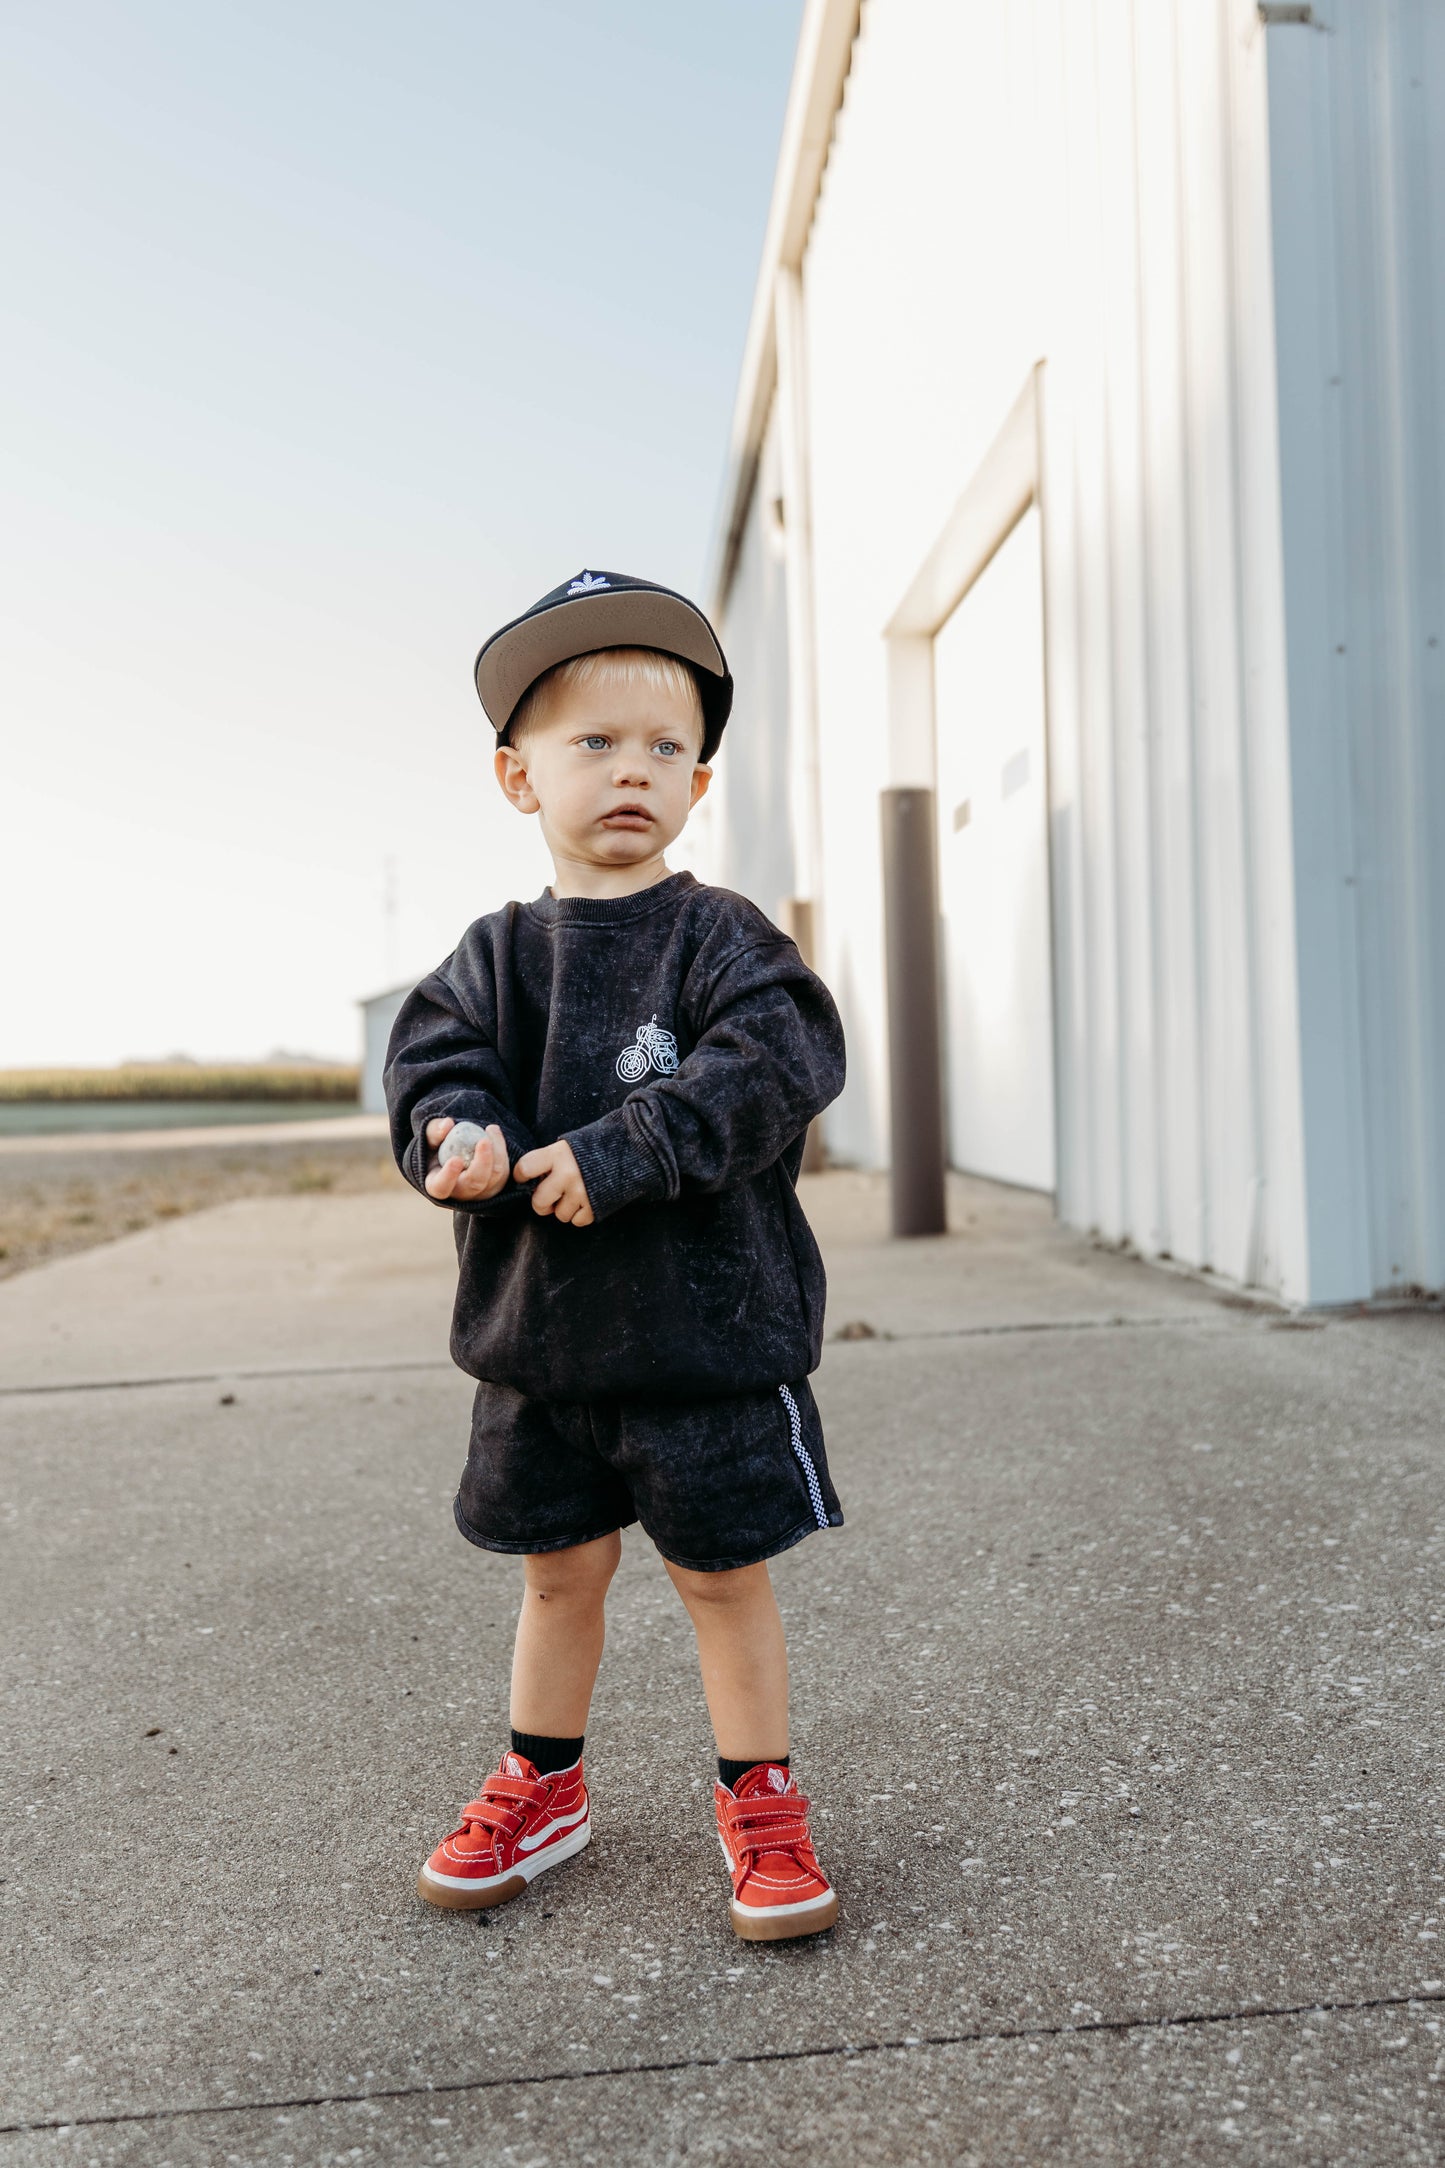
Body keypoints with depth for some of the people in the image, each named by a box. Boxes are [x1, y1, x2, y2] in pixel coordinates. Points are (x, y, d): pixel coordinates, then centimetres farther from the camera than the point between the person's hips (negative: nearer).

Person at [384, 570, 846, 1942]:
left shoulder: (721, 940, -6)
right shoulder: (497, 954, 5)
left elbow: (777, 1062, -20)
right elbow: (431, 1059, -3)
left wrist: (622, 1151, -28)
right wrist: (464, 1134, -26)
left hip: (709, 1326, -3)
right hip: (540, 1329, 4)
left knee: (724, 1573, 9)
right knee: (559, 1570, 18)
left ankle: (760, 1803, 29)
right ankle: (541, 1785, 39)